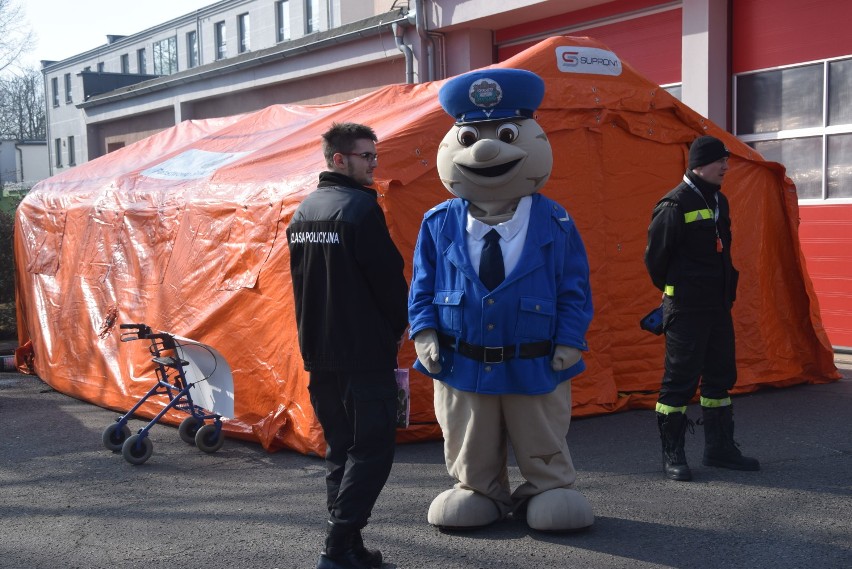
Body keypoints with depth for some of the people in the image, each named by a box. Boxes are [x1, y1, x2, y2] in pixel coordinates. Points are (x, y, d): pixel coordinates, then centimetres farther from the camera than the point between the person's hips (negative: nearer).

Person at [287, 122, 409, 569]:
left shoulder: (303, 212, 11)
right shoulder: (360, 206, -14)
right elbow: (388, 276, -12)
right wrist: (398, 325, 5)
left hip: (318, 350, 8)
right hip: (365, 352, -8)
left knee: (340, 448, 15)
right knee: (372, 449, -1)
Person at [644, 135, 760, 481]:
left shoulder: (719, 201, 11)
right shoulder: (675, 205, -14)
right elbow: (655, 256, -9)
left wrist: (724, 290, 19)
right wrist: (674, 290, 4)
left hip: (719, 306, 8)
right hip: (685, 309, -8)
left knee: (720, 376, 14)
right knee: (680, 380, -3)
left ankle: (719, 448, 26)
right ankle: (672, 455, 7)